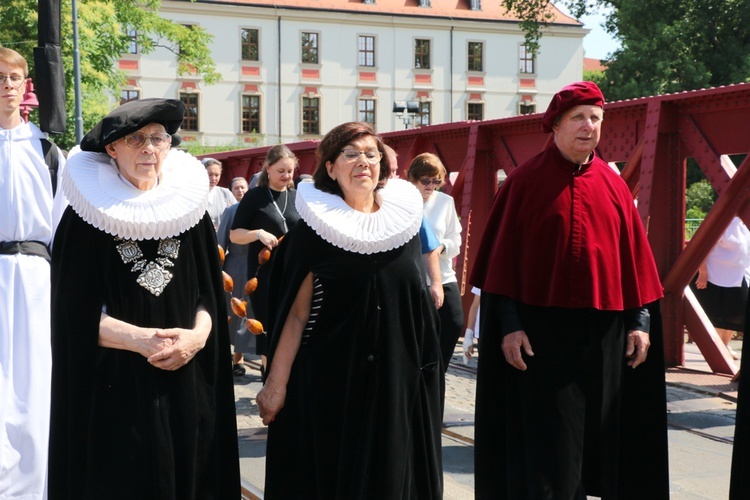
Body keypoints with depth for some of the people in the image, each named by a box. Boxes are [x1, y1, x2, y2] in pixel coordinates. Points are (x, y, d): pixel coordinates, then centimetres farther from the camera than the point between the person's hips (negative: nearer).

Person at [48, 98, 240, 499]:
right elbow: (77, 314, -5)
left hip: (187, 385, 3)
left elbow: (210, 295, 7)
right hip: (114, 387, -3)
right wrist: (142, 340, -18)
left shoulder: (189, 209, 8)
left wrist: (197, 336, -13)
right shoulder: (86, 216, -1)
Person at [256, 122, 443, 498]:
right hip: (331, 382, -3)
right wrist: (276, 383, -10)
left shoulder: (405, 220, 4)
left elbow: (420, 304, 12)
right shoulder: (313, 229, -5)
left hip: (399, 381, 3)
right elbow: (296, 313, -7)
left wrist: (426, 370, 11)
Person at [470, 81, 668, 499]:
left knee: (596, 430, 11)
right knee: (546, 440, -1)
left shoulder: (613, 185, 8)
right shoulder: (525, 181, -3)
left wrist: (641, 320, 4)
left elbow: (634, 254, 9)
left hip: (603, 328, 4)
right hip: (542, 327, -4)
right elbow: (504, 256, -4)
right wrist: (509, 323, -10)